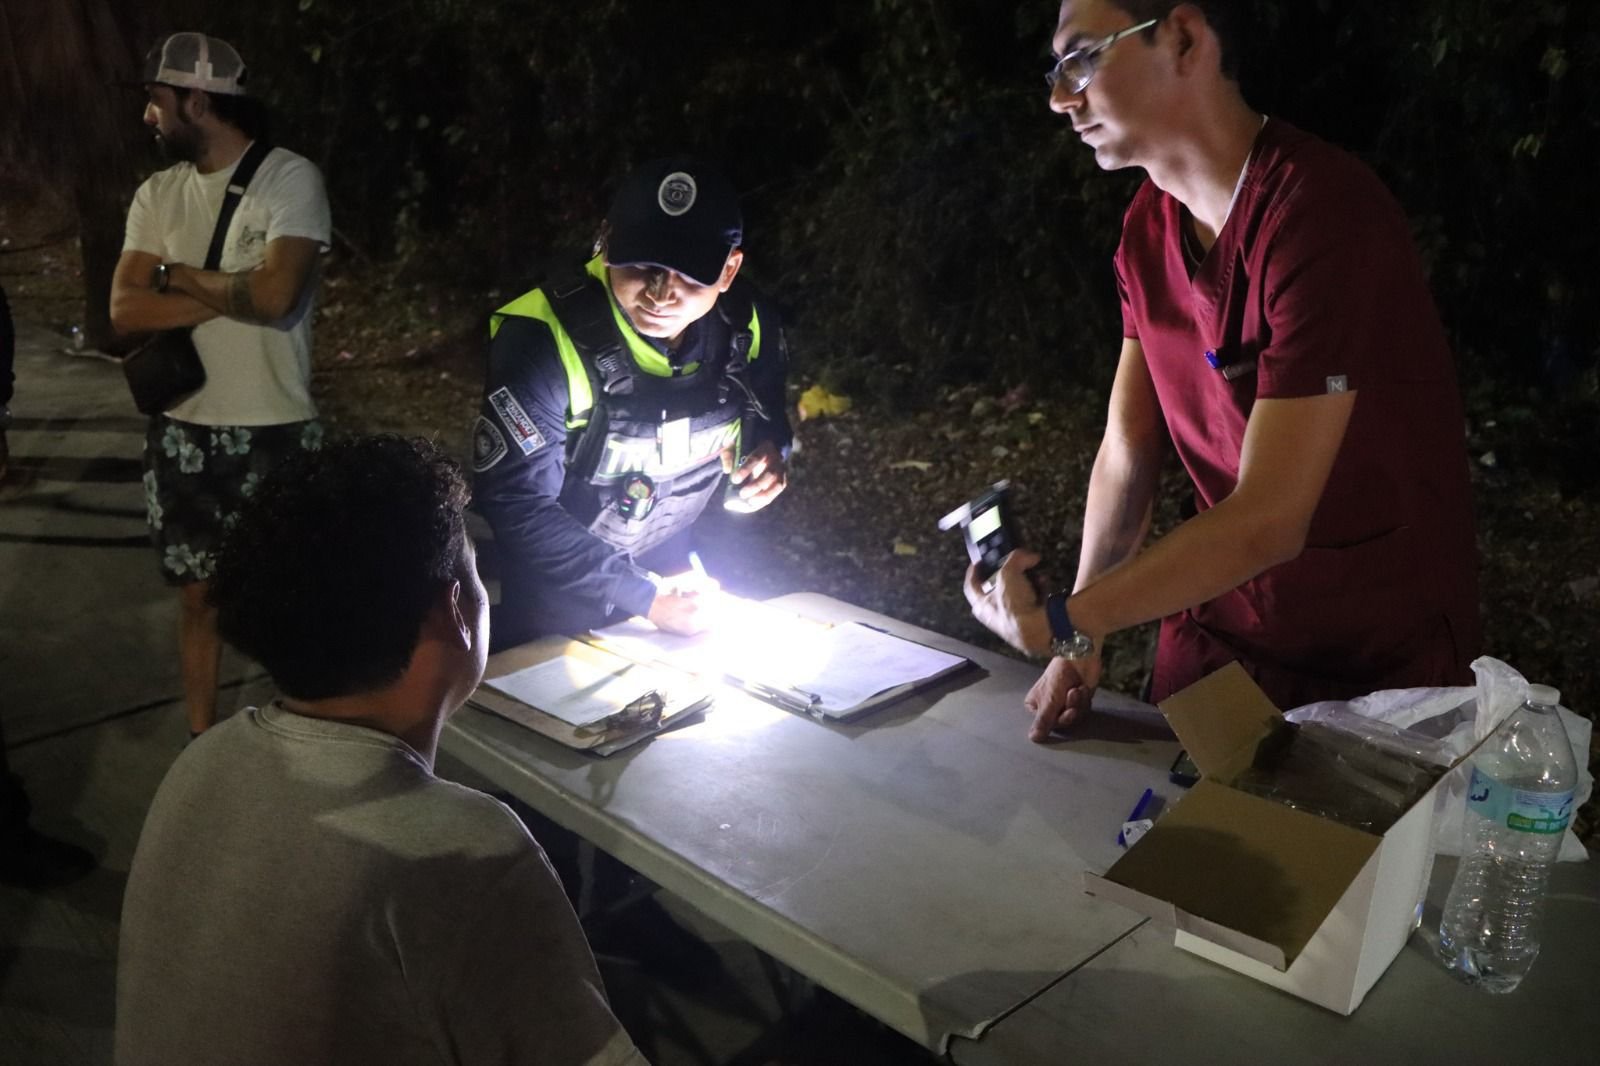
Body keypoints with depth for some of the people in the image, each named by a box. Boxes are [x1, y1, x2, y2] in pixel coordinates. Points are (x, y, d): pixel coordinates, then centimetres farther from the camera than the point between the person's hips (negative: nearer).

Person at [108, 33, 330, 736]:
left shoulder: (290, 178, -9)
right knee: (197, 594, 14)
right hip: (182, 430, 5)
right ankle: (201, 743, 29)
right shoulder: (157, 194, 7)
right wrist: (232, 293, -14)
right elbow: (124, 309, -3)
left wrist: (176, 274, -8)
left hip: (274, 432, -5)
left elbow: (276, 296, -22)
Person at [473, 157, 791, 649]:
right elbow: (518, 506, -28)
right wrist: (643, 598, -27)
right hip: (556, 589, -4)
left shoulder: (745, 322, -16)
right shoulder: (543, 341, -31)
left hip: (670, 566, 5)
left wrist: (768, 448, -18)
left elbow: (765, 407, 6)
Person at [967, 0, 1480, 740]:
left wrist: (1060, 623, -25)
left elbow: (1269, 519, -29)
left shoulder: (1322, 215, -27)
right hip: (1218, 615, 6)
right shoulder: (1149, 225, -2)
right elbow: (1127, 447, -1)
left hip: (1380, 659, -6)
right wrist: (1082, 642, -8)